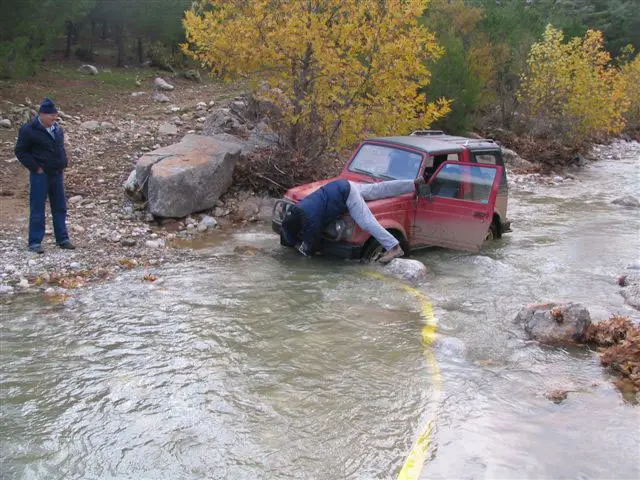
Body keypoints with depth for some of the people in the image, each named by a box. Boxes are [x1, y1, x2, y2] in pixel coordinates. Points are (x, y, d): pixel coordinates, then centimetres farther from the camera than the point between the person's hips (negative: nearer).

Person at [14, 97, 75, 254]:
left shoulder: (57, 129, 9)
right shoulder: (29, 130, -11)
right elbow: (20, 151, -9)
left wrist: (62, 165, 10)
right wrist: (35, 168, -13)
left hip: (57, 174, 7)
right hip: (40, 175, -6)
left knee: (60, 208, 10)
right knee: (37, 210, -2)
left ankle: (62, 239, 19)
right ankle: (35, 242, 5)